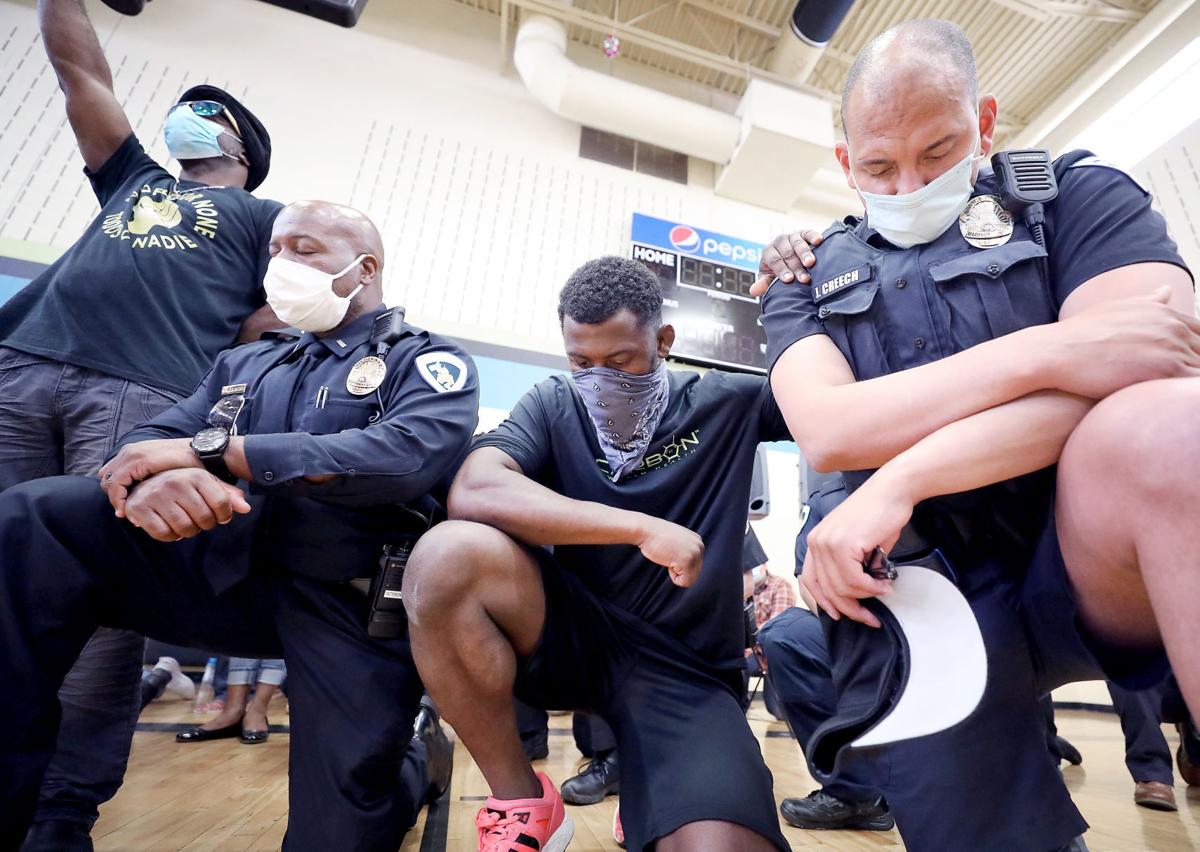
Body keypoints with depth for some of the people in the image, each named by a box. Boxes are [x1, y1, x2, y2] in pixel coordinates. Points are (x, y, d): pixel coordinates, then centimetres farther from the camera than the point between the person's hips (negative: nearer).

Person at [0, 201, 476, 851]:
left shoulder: (427, 360, 1)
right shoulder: (244, 364, 19)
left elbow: (411, 455, -20)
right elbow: (149, 440, 8)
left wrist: (214, 448, -16)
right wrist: (152, 479, -19)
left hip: (354, 605, -3)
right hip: (230, 574, 4)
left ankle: (409, 764, 33)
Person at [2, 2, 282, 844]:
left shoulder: (262, 216, 19)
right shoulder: (132, 179, 34)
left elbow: (280, 321, 6)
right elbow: (79, 67, 37)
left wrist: (196, 372, -5)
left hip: (140, 397, -5)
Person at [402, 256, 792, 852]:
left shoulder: (724, 404, 0)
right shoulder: (553, 406, -2)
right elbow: (472, 493, -21)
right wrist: (643, 528, -26)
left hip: (685, 668, 1)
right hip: (571, 635, 0)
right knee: (446, 557, -27)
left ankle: (646, 797, 15)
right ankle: (523, 804, -5)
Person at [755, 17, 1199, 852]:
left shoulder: (1077, 193, 7)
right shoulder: (809, 280, 10)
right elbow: (828, 432, -9)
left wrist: (898, 481, -20)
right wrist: (1045, 351, -17)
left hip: (1093, 555, 1)